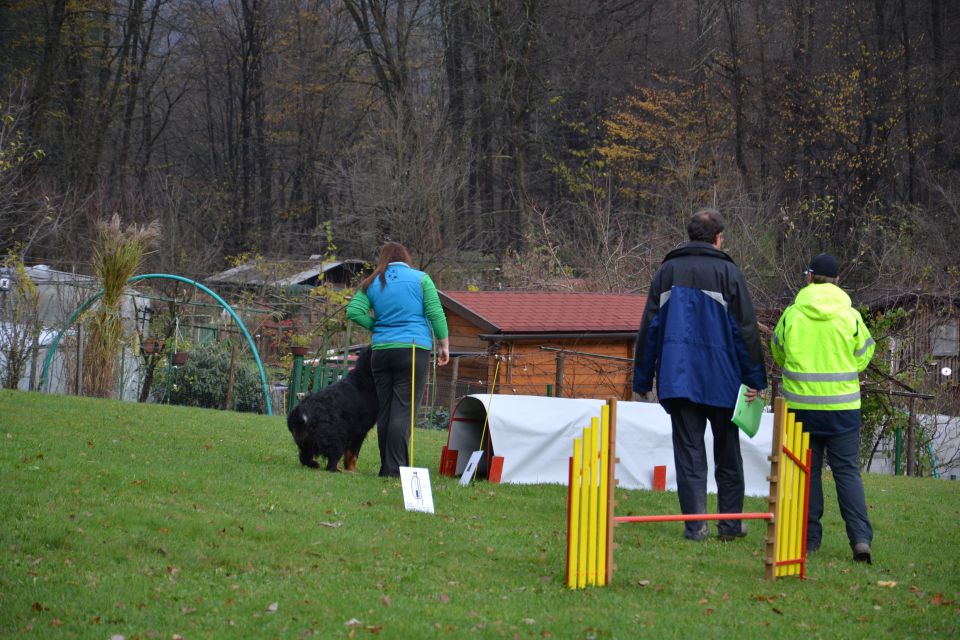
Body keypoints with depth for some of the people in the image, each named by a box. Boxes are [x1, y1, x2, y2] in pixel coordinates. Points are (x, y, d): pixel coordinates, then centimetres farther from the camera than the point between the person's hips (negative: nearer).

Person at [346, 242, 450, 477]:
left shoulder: (372, 284, 11)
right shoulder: (420, 279, 3)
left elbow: (354, 311, 0)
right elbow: (436, 313, -2)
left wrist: (376, 326, 13)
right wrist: (443, 344, 4)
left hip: (381, 351, 3)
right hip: (414, 350, -3)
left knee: (385, 410, 9)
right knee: (404, 410, -8)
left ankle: (387, 467, 9)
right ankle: (395, 467, -15)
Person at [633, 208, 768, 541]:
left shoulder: (667, 271, 8)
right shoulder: (727, 272, -1)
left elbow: (649, 327, 9)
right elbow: (746, 329, -4)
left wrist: (642, 378, 13)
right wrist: (755, 379, 0)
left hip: (677, 377, 2)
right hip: (721, 379, -2)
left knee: (689, 452, 3)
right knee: (727, 454, 10)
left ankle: (695, 524, -4)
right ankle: (730, 523, 12)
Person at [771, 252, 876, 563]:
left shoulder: (791, 315, -4)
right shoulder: (851, 316, -5)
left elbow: (778, 354, 10)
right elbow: (863, 356, 7)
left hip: (801, 404, 0)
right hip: (843, 406, 0)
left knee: (807, 470, 10)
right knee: (848, 472, 3)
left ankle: (808, 537, 10)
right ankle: (860, 538, -9)